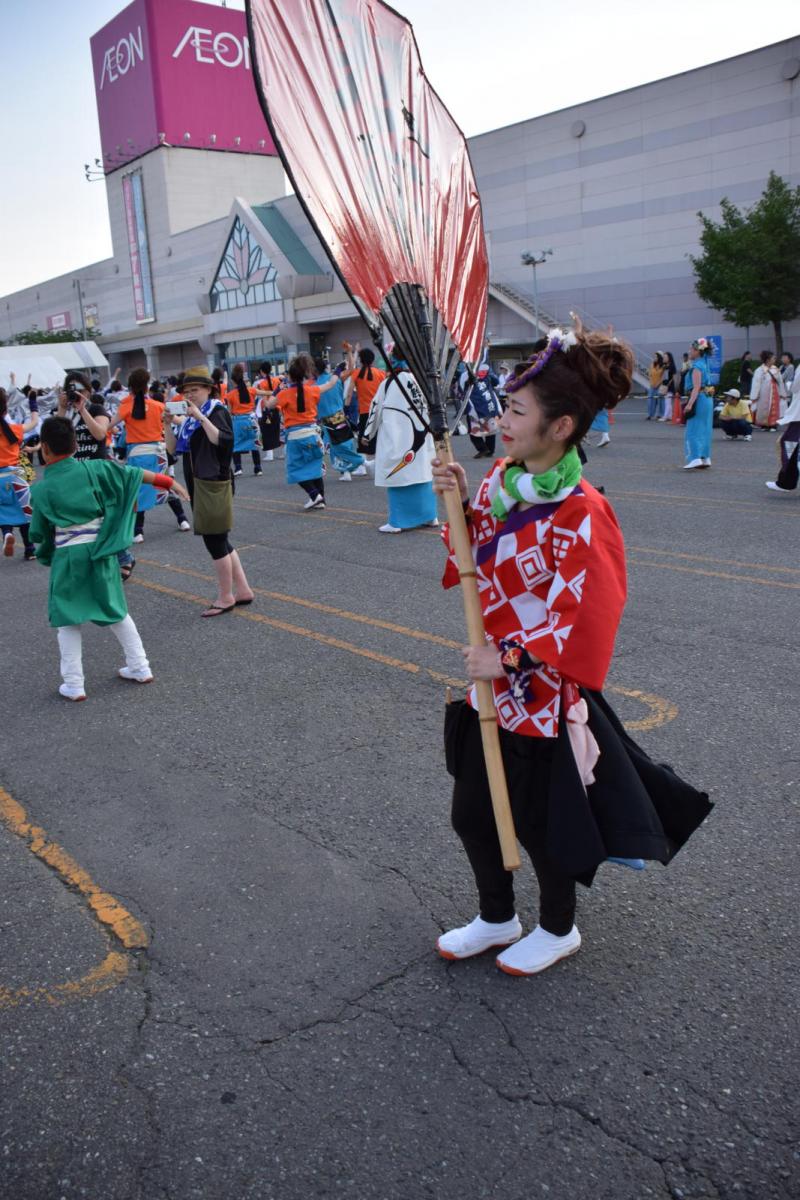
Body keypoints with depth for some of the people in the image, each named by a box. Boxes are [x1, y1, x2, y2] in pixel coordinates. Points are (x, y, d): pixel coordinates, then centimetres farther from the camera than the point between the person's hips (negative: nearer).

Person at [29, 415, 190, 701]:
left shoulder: (41, 490, -7)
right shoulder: (93, 468, -4)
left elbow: (39, 534, 0)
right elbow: (133, 474, 2)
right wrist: (168, 481, 12)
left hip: (67, 557, -3)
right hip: (100, 552, 3)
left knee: (68, 620, 9)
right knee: (117, 611, 18)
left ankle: (73, 685, 10)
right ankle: (140, 668, 23)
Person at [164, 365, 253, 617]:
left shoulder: (217, 411, -7)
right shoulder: (191, 417, 17)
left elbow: (222, 440, -26)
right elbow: (174, 449, 12)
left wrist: (201, 417, -27)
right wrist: (167, 423, 0)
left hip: (214, 485, -9)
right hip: (198, 485, 9)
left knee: (215, 541, -5)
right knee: (219, 541, 12)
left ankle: (225, 598, 6)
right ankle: (242, 590, 20)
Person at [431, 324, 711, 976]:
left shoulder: (581, 514, -24)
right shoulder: (501, 478, 0)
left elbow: (584, 619, -24)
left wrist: (510, 659, -20)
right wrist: (463, 505, -5)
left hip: (546, 695, -7)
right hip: (493, 686, 8)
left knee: (543, 823, 14)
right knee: (473, 813, 18)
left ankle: (558, 929, 42)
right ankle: (496, 917, 44)